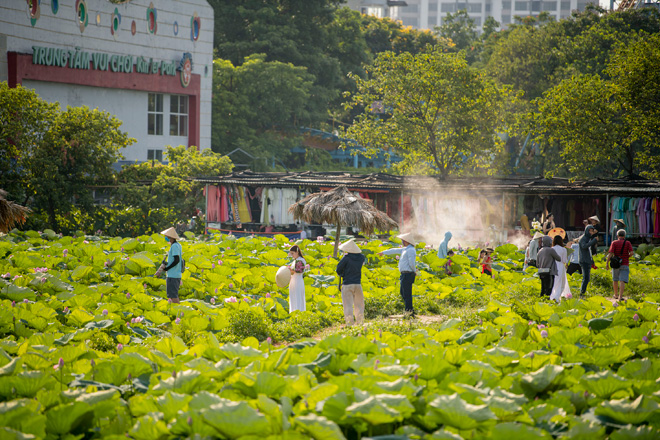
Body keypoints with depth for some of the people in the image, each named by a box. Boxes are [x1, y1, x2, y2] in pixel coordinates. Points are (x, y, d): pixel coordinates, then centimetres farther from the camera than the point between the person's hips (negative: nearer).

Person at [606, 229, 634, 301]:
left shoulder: (614, 243, -3)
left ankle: (616, 295, 32)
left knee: (615, 280, 20)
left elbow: (610, 253, -13)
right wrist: (627, 257, 9)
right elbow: (631, 253, -12)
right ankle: (620, 296, -22)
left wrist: (607, 263, -10)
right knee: (622, 281, -9)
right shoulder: (628, 243, -2)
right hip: (625, 265, -1)